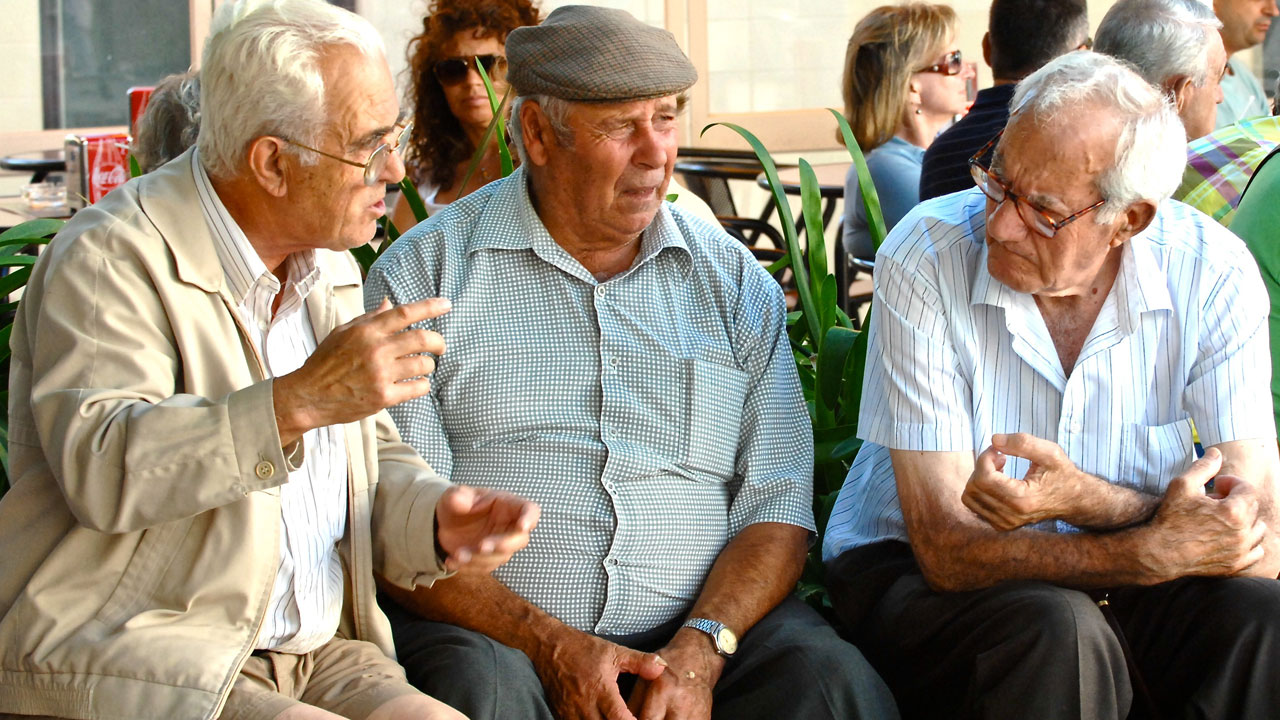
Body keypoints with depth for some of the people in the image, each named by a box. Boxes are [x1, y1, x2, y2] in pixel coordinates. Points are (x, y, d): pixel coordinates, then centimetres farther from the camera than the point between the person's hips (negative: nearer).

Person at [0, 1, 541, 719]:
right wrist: (300, 401, -34)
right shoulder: (112, 257, -10)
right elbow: (101, 470, -25)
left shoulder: (331, 269, 17)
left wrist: (435, 518, -3)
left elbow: (375, 460, 20)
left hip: (318, 657, 8)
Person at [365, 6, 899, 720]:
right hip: (495, 628, -2)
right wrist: (551, 647, -16)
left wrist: (700, 649, -11)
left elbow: (777, 507, 7)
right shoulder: (423, 277, 3)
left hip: (706, 620, 2)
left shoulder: (734, 280, 13)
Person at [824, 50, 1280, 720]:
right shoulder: (925, 260, -19)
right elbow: (950, 550, -21)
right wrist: (1157, 551, -31)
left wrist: (1087, 501, -33)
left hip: (1119, 578, 3)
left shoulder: (1213, 273, -12)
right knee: (1057, 636, -34)